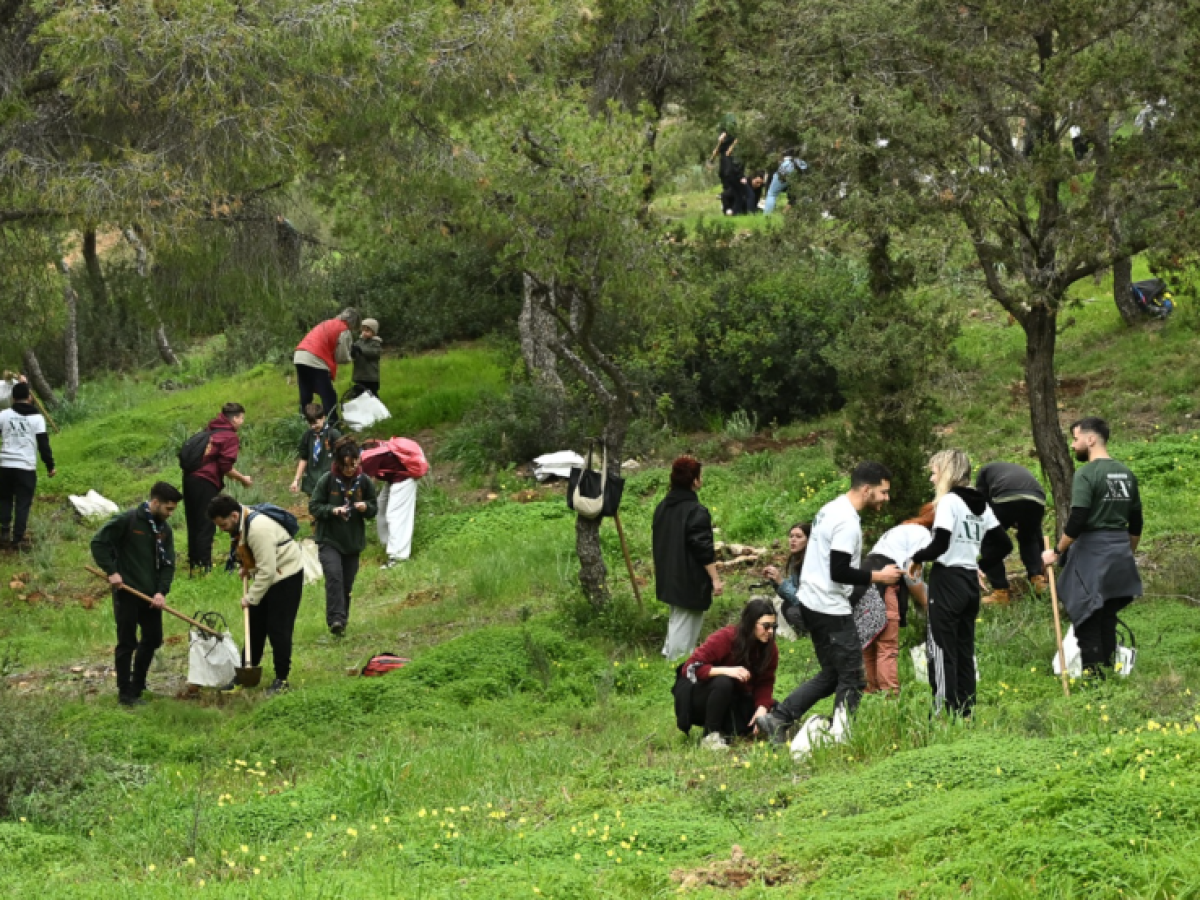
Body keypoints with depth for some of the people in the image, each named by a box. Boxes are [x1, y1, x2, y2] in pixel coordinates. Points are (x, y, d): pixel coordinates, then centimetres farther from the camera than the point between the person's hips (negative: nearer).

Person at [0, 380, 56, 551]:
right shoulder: (37, 418, -3)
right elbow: (44, 444, -3)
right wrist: (50, 466, 5)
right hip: (26, 467, -2)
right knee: (23, 504, 4)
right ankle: (18, 540, 2)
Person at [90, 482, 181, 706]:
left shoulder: (165, 529, 6)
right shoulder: (126, 521, -12)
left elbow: (168, 564, 6)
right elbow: (98, 542, -11)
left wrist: (162, 591, -8)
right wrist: (111, 571, -17)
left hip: (151, 595, 6)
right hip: (127, 592, -6)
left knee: (153, 639, 11)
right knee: (127, 643, -1)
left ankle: (137, 685, 28)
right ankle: (125, 694, 6)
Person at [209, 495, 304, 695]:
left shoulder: (258, 528, -33)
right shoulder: (239, 524, -4)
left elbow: (267, 570, -30)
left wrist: (250, 597, -23)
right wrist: (246, 567, 2)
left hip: (286, 575, -9)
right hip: (265, 574, 9)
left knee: (278, 629, -6)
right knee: (255, 625, 12)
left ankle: (281, 679, 4)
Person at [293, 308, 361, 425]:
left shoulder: (328, 323, 26)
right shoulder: (344, 331, 0)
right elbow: (342, 357, 0)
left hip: (299, 356, 8)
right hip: (316, 361, -8)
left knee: (305, 397, 13)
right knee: (329, 397, -2)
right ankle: (332, 424, -5)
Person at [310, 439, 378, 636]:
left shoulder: (364, 482, 0)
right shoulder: (327, 480, -8)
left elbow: (374, 509, 11)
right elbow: (313, 507, -4)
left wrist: (366, 507, -13)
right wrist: (332, 510, -21)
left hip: (353, 542, 3)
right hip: (329, 540, -3)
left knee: (347, 584, 8)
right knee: (334, 576, -23)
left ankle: (342, 621, 23)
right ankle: (336, 619, -27)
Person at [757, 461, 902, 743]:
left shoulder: (832, 509, 13)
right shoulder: (847, 523, -19)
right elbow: (839, 572, -24)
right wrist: (877, 576, -14)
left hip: (812, 604, 10)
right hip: (831, 611, -10)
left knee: (831, 675, 17)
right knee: (852, 679, -1)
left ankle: (777, 719, 13)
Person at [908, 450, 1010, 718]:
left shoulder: (948, 501, -12)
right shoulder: (980, 505, 12)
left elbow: (940, 545, -20)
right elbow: (1004, 544, 14)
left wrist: (917, 558, -4)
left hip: (947, 578, -8)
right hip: (971, 582, 8)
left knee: (941, 649, -5)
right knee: (965, 650, 11)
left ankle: (944, 713, -8)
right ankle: (966, 712, 12)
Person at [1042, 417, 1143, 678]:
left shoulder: (1086, 475, -13)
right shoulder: (1126, 475, 10)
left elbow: (1076, 522, -19)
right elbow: (1136, 524, 16)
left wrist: (1056, 551, -8)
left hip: (1091, 554, -7)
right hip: (1120, 556, 7)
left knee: (1087, 622, -3)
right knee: (1108, 620, 13)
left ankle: (1093, 677, -7)